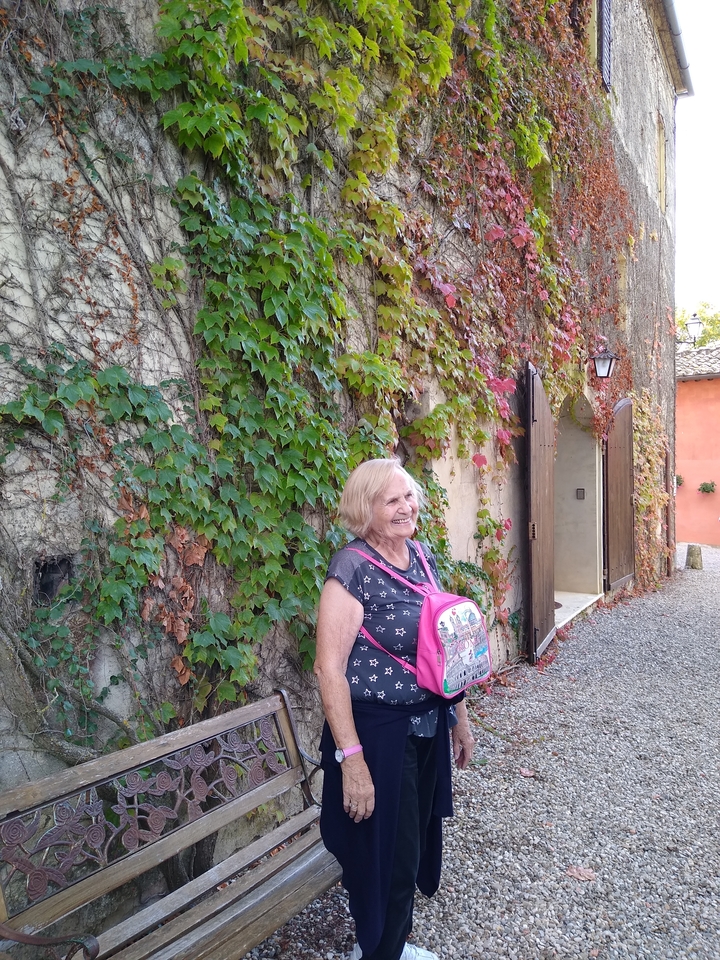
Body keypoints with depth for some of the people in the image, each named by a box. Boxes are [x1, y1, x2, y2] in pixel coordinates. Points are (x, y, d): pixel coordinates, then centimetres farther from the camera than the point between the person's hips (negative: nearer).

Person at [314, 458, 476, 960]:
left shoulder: (421, 553, 2)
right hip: (378, 732, -7)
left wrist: (459, 716, 15)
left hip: (427, 726, 7)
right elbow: (329, 668, -22)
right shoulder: (353, 567, -20)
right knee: (386, 854, 9)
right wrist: (350, 758, -24)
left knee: (417, 840, 22)